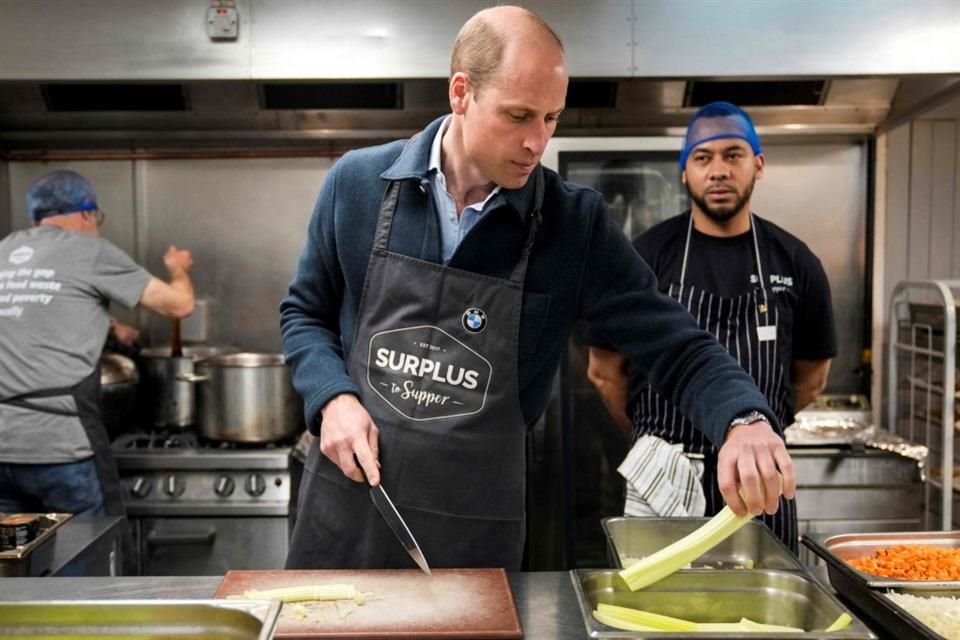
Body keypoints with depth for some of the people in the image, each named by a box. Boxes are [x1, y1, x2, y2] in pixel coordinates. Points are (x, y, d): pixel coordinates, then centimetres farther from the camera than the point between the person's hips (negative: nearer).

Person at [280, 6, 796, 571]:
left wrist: (745, 419, -27)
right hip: (346, 502, 2)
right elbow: (305, 314, 8)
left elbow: (676, 346, -7)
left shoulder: (576, 225, -8)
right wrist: (333, 398, -11)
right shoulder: (358, 184, -5)